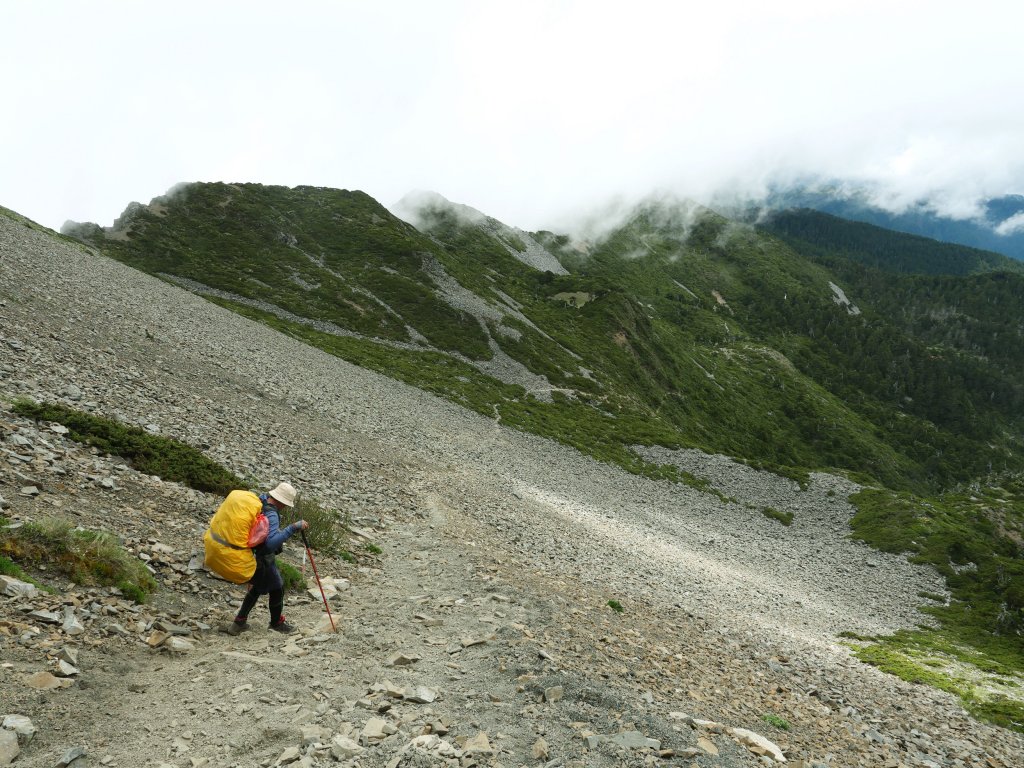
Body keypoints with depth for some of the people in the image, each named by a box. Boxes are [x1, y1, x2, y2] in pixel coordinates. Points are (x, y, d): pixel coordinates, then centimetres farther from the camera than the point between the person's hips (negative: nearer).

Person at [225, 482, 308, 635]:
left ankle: (240, 622, 30)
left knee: (257, 587, 27)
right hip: (263, 560, -9)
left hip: (251, 554, 9)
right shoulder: (271, 516, -34)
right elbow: (271, 543, -47)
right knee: (277, 589, 13)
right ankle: (277, 622, 34)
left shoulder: (261, 499, -8)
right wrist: (293, 528, -47)